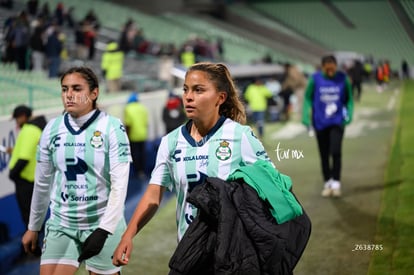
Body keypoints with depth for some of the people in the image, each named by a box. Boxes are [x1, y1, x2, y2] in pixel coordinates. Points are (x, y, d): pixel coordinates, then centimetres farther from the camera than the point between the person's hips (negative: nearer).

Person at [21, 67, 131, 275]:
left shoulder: (112, 127, -10)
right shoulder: (52, 128, 2)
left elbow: (120, 184, -14)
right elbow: (42, 182, 12)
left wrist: (104, 229, -21)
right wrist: (33, 227, 17)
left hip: (102, 223, -3)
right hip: (61, 225, 3)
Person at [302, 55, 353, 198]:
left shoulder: (343, 78, -3)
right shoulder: (315, 79, -6)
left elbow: (349, 98, 7)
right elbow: (308, 98, 1)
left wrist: (349, 114, -5)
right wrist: (306, 116, -8)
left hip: (337, 122, -1)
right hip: (320, 123, 1)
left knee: (336, 152, -14)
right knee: (324, 155, 8)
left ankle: (336, 183, -5)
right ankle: (327, 182, 21)